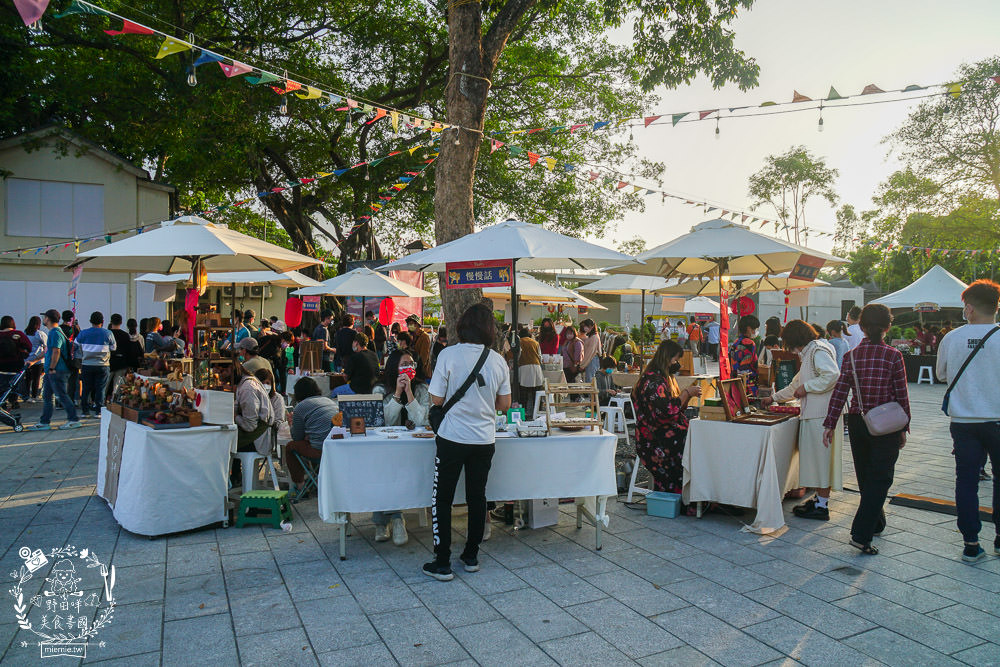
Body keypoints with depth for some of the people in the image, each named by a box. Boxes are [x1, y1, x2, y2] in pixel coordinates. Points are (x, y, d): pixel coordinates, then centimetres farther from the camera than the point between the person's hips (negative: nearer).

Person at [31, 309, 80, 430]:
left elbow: (56, 352, -22)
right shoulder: (52, 332, 18)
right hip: (51, 371, 11)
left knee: (62, 395, -6)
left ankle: (74, 420, -1)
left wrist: (52, 368, -19)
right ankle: (44, 422, 17)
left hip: (57, 371, -11)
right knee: (46, 396, 12)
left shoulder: (55, 333, -15)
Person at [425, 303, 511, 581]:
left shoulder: (449, 354, -12)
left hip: (452, 438, -3)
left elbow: (436, 398, -10)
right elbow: (504, 404, 5)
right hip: (484, 440, 3)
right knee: (477, 498, 15)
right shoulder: (498, 361, -2)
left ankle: (442, 563, 10)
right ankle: (471, 557, 25)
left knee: (443, 499, 7)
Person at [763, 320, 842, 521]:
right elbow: (796, 384, 32)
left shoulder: (818, 350, -10)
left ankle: (822, 506, 0)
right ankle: (819, 499, 20)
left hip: (821, 414, -10)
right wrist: (774, 398, 37)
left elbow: (833, 374, -25)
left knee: (820, 456, -5)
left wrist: (806, 387, -17)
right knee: (815, 457, 12)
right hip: (813, 413, 10)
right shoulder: (808, 353, 22)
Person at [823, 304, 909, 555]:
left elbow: (839, 392, -5)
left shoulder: (851, 355, -2)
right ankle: (861, 534, -7)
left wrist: (830, 424, -2)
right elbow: (901, 395, -5)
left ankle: (876, 522, 38)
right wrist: (903, 428, 5)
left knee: (865, 476, 19)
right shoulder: (893, 355, -8)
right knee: (880, 478, 1)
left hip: (857, 422, 3)